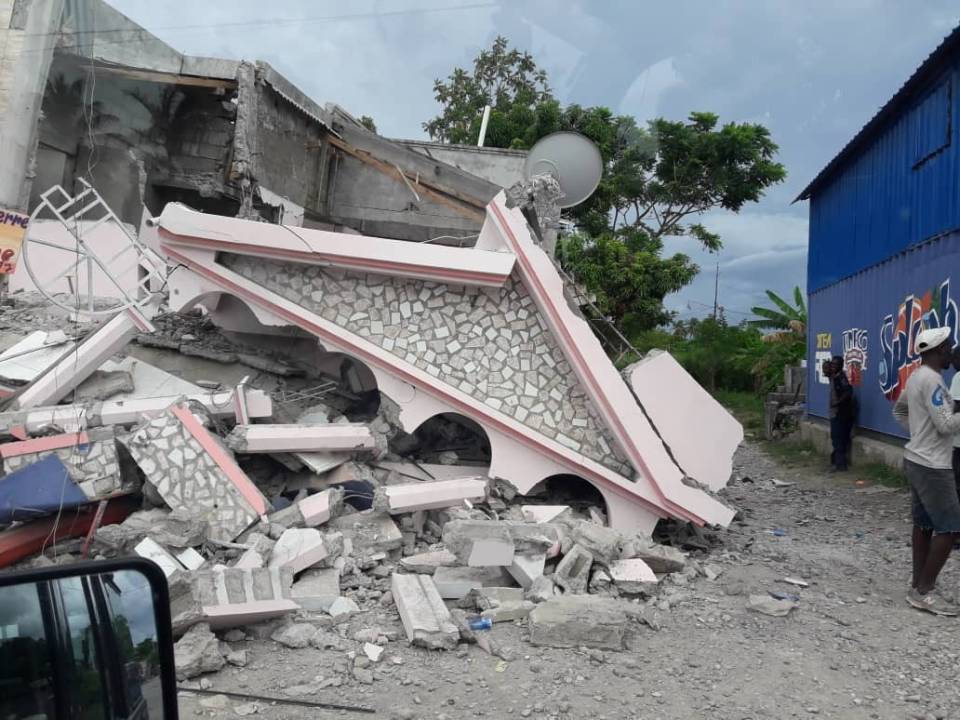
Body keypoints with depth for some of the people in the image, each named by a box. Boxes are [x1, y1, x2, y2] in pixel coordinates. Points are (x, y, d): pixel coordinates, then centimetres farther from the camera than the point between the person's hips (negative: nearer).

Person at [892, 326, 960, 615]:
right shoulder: (932, 380, -19)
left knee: (924, 524, 14)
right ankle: (924, 591, -2)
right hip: (932, 466, -10)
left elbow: (899, 410, 27)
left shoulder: (916, 377, 12)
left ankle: (918, 585, 19)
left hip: (916, 460, 10)